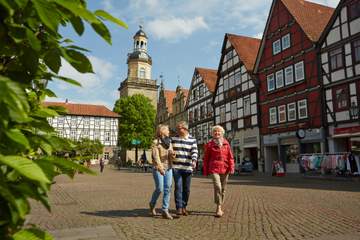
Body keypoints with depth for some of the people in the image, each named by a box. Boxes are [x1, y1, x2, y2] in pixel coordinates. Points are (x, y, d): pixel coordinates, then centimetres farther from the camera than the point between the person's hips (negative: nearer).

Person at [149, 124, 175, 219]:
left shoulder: (169, 142, 13)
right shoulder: (155, 142, -6)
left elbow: (171, 156, 12)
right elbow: (156, 156, -16)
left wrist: (172, 155, -13)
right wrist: (160, 168, -30)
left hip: (168, 168, 6)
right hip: (157, 168, -5)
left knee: (167, 189, 0)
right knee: (159, 189, -5)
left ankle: (165, 211, 5)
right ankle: (152, 204, 23)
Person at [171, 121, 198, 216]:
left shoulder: (192, 140, 3)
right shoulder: (173, 139, 7)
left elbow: (194, 151, -8)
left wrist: (194, 161, -25)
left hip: (187, 167, 1)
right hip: (176, 167, 0)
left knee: (186, 189, 7)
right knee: (178, 187, -10)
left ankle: (184, 207, 21)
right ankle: (179, 208, -6)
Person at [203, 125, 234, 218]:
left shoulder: (226, 143, 9)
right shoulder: (209, 144, 3)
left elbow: (230, 156, 6)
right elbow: (206, 158, 6)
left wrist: (231, 167, -5)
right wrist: (205, 171, 5)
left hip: (224, 169, 3)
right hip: (214, 168, -3)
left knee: (223, 189, 10)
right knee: (217, 187, -19)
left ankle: (220, 207, 25)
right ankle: (218, 208, -11)